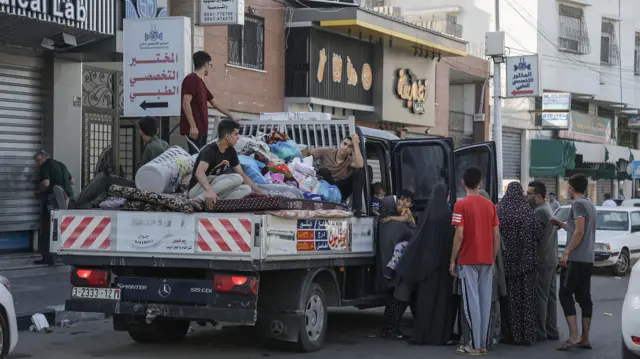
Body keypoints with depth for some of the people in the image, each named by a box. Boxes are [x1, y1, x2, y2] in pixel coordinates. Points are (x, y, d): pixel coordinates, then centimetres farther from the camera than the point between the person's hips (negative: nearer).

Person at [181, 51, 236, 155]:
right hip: (194, 129, -10)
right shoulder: (191, 79, -8)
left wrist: (231, 116, 34)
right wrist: (193, 126, -23)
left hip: (202, 128, 10)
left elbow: (215, 103, 29)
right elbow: (186, 103, -18)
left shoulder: (200, 81, 20)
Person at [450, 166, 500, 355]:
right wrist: (493, 258, 15)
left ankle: (475, 345, -6)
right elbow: (496, 235, 7)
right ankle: (484, 344, 10)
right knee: (485, 301, 7)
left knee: (472, 302, -4)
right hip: (487, 260, 5)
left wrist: (452, 260, -5)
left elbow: (459, 235, -13)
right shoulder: (490, 205, 7)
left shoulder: (461, 205, -8)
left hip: (468, 260, -5)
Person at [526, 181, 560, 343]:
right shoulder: (547, 209, 17)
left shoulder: (540, 212, -15)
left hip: (542, 261, -10)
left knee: (540, 297, -7)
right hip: (551, 260, 10)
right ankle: (551, 332, 15)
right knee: (550, 297, 11)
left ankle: (540, 332, -6)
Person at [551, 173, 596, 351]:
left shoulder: (578, 204, -11)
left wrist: (567, 252, -18)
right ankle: (585, 338, 7)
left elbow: (579, 232, -19)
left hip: (575, 258, -9)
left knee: (565, 294, -6)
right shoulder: (590, 205, 17)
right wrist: (562, 224, 25)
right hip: (588, 258, 9)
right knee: (584, 297, 8)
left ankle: (574, 336, -14)